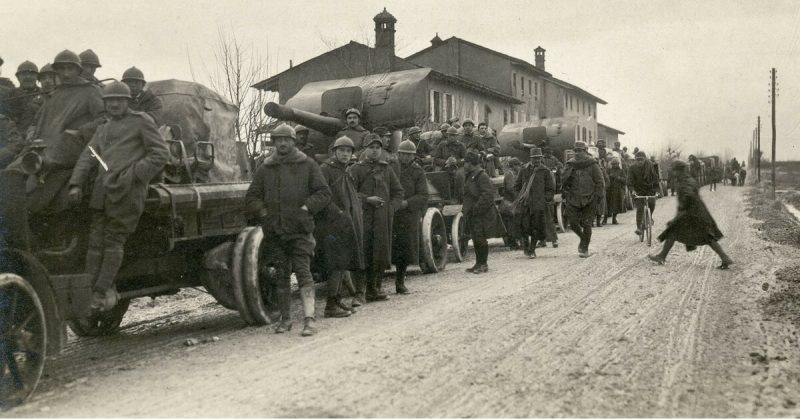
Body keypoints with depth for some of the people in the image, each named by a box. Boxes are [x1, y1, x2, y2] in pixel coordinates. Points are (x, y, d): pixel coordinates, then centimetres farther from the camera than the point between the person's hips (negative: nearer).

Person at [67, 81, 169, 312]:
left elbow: (161, 153, 0)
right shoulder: (102, 130, 27)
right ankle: (90, 290, 1)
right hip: (103, 189, 6)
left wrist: (134, 174, -10)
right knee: (95, 240, 0)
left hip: (127, 189, -6)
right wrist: (76, 185, 1)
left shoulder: (141, 121, 8)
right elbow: (87, 158, 16)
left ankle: (101, 291, -3)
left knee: (114, 239, -6)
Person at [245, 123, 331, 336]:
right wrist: (263, 211, -1)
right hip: (274, 231, 3)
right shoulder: (264, 169, 12)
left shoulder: (307, 165, 6)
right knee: (281, 275, 9)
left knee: (303, 270, -12)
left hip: (300, 229, -3)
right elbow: (251, 197, 15)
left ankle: (309, 319, -14)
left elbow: (324, 193, 3)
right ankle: (285, 319, 20)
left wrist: (306, 207, -9)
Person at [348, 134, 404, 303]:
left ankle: (374, 289, 17)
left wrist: (391, 208, 3)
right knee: (361, 254, -7)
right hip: (362, 217, -4)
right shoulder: (355, 169, 4)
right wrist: (366, 199, -15)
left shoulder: (387, 170, 17)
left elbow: (398, 192, 18)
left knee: (380, 255, 6)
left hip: (383, 219, 4)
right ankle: (359, 291, -3)